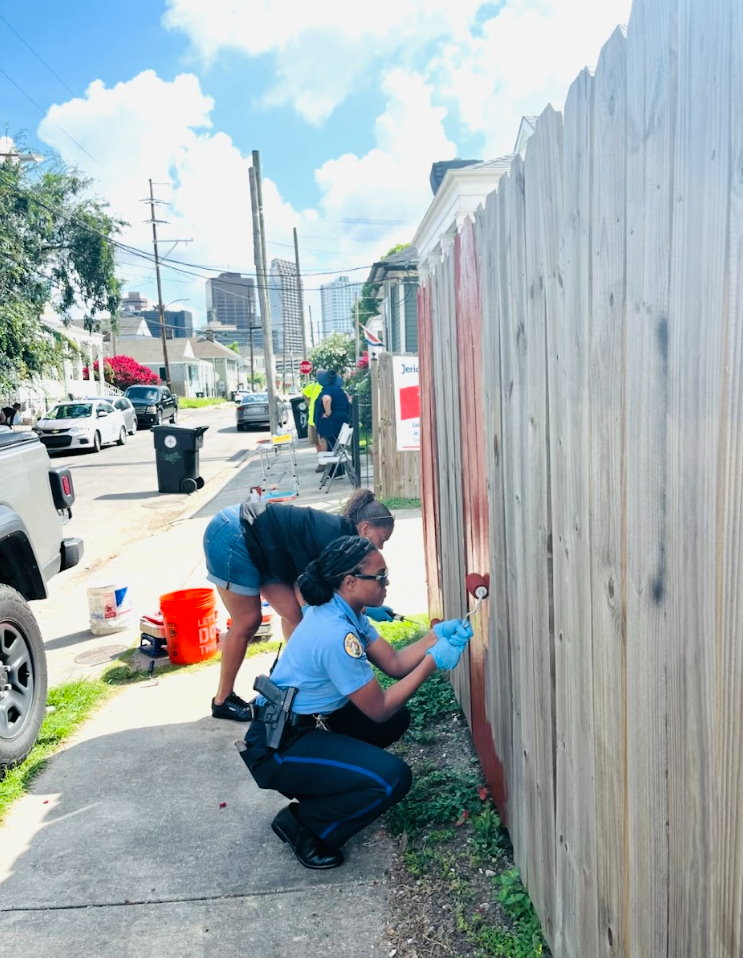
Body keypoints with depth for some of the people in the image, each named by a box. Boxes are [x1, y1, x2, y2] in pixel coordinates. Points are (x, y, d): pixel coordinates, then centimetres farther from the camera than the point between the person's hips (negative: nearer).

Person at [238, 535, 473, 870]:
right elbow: (378, 709, -19)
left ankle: (324, 784, 17)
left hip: (306, 724, 10)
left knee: (398, 718, 13)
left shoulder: (344, 612, 2)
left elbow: (394, 663, 4)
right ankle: (301, 824, -1)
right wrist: (432, 661, -16)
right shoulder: (335, 634, -28)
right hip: (277, 749, -10)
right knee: (393, 778, -20)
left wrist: (438, 634, -8)